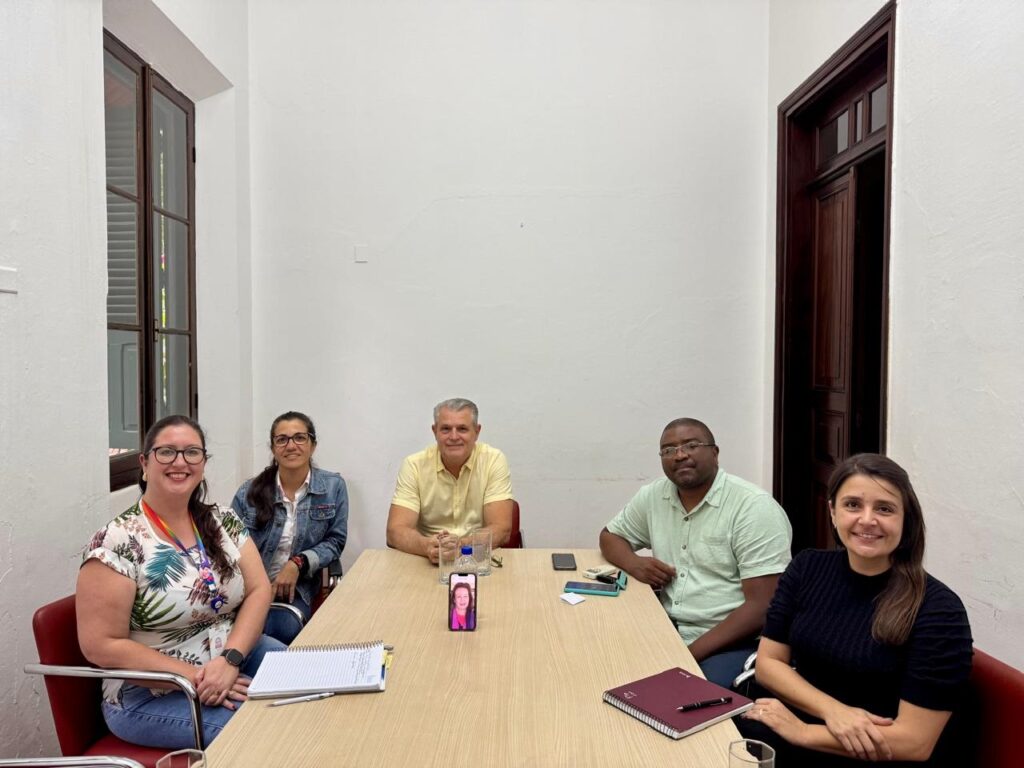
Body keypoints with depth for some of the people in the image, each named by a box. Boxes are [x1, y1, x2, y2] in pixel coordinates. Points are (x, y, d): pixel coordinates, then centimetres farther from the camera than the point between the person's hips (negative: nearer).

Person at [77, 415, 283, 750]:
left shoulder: (223, 521, 2)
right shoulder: (116, 542, -14)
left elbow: (258, 589, -1)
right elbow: (101, 645, -15)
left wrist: (230, 659, -18)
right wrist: (194, 676, -19)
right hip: (151, 695, -5)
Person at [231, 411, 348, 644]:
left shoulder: (333, 486, 1)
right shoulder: (249, 491, 2)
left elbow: (335, 540, 4)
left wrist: (298, 563, -13)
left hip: (297, 587, 0)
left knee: (283, 629, -31)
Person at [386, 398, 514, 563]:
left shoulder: (494, 460, -6)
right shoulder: (414, 465, -5)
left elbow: (501, 529, -11)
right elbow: (396, 531, -12)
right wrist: (427, 546, -32)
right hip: (427, 562, 1)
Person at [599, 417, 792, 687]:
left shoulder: (755, 507, -13)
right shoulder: (653, 496, 4)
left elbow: (762, 606, -17)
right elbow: (609, 536, 19)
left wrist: (691, 653, -22)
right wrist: (634, 564, -5)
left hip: (732, 640, -5)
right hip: (667, 630, 5)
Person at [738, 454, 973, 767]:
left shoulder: (938, 610, -16)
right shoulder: (807, 568, -3)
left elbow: (915, 742, -16)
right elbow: (768, 662, 1)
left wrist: (801, 731, -17)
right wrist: (831, 710, -16)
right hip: (806, 719, 5)